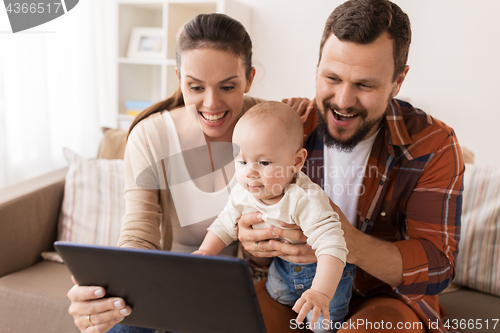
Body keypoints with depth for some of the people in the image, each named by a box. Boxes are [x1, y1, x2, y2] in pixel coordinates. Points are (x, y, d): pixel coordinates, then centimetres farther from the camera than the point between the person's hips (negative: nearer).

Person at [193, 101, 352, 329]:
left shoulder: (306, 200, -41)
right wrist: (205, 251, -15)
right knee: (275, 293, 25)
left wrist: (320, 293, -59)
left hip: (322, 270, -6)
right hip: (282, 265, 6)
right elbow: (225, 225, -1)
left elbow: (331, 246, -48)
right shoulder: (242, 195, -19)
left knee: (323, 322, -3)